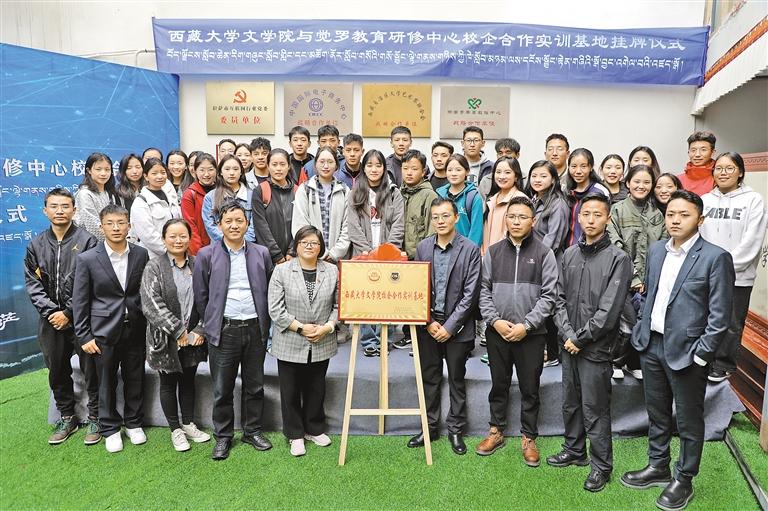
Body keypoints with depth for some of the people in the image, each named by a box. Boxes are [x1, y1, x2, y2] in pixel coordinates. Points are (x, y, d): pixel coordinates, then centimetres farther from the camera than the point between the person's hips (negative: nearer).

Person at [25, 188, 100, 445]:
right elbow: (32, 283, 5)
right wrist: (50, 311, -8)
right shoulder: (36, 244, 7)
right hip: (51, 320, 5)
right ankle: (66, 417, 32)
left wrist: (68, 313, -12)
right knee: (57, 371, 15)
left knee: (91, 370, 3)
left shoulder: (86, 241, -7)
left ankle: (95, 418, 19)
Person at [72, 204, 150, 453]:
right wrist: (84, 337, -5)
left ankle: (133, 423, 32)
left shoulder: (141, 254, -2)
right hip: (104, 331, -2)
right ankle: (110, 429, 28)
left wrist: (149, 325, 3)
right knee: (107, 383, 10)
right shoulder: (87, 259, -8)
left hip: (135, 329, 2)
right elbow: (79, 302, -3)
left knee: (135, 379, 13)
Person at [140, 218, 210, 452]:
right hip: (166, 339, -3)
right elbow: (151, 304, -15)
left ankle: (188, 424, 31)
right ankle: (175, 430, 25)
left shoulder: (197, 265, 2)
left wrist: (200, 330, -7)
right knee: (168, 383, 11)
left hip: (193, 338, 3)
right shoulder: (154, 267, -7)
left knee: (188, 381, 16)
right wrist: (178, 331, -17)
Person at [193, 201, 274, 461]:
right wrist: (212, 325, 6)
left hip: (255, 329, 2)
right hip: (223, 330, -2)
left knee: (255, 385, 12)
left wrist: (263, 325, 7)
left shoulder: (261, 254, 6)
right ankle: (223, 436, 22)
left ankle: (253, 430, 29)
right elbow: (200, 296, 4)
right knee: (222, 388, 6)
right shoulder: (206, 255, -1)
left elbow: (269, 292, 10)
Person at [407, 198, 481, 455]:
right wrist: (429, 322, -6)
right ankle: (430, 427, 26)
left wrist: (449, 326, -12)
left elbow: (470, 294, -9)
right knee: (429, 378, 12)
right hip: (428, 325, 3)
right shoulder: (422, 248, 3)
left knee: (456, 380, 10)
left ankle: (455, 429, 24)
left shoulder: (470, 250, -6)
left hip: (457, 326, -3)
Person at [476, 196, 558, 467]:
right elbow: (484, 290, 3)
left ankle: (529, 438, 25)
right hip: (497, 331, 2)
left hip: (531, 333, -2)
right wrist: (495, 321, -9)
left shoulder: (544, 253, -2)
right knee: (499, 384, 14)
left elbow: (549, 295, -6)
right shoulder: (493, 252, 4)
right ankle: (496, 431, 30)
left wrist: (526, 325, -13)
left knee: (530, 388, 9)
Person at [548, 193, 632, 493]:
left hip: (596, 347, -5)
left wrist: (580, 338, -12)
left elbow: (609, 310, -15)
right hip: (569, 344, 5)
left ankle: (601, 465, 21)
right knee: (570, 403, 18)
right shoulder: (569, 255, 7)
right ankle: (574, 451, 36)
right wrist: (566, 334, -7)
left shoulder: (618, 258, -10)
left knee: (595, 409, 4)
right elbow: (560, 299, 6)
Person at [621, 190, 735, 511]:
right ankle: (658, 467, 37)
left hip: (686, 351, -5)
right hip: (651, 345, 6)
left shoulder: (715, 257, -12)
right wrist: (641, 331, 8)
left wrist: (700, 355, -14)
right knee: (657, 414, 19)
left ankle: (684, 480, 28)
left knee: (688, 421, 11)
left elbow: (720, 315, -12)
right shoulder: (656, 250, 7)